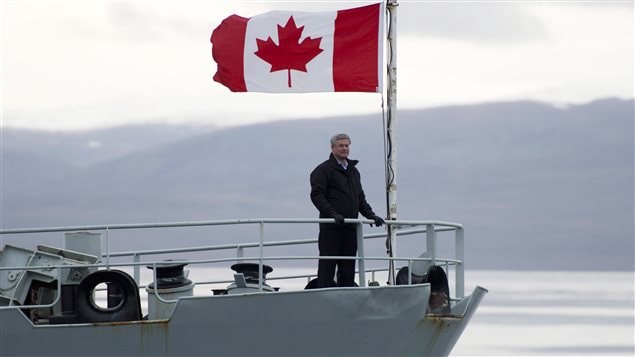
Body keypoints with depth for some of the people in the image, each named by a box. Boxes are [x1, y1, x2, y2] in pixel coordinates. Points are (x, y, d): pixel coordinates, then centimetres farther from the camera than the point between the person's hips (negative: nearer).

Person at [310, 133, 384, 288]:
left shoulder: (353, 171, 22)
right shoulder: (323, 170, -2)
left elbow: (360, 198, 28)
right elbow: (317, 195, -12)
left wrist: (371, 215, 13)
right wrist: (332, 213, -24)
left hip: (350, 227, 7)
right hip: (331, 227, -7)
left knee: (348, 268, 6)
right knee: (327, 265, -7)